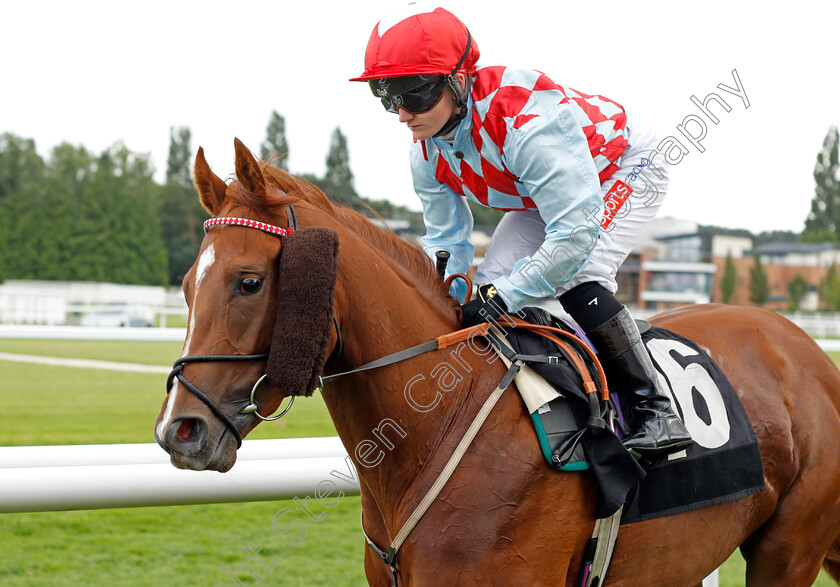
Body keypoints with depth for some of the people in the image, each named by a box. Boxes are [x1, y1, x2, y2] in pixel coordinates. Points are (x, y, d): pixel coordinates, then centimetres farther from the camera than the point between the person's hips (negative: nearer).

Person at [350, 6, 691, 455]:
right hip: (540, 197, 8)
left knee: (574, 275, -29)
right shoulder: (426, 153, -16)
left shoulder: (528, 122, -43)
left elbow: (576, 235, -44)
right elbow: (445, 241, -5)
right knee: (492, 279, -7)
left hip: (627, 172, -8)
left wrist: (503, 297, -43)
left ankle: (654, 406, -22)